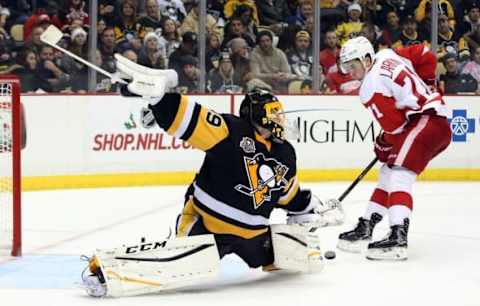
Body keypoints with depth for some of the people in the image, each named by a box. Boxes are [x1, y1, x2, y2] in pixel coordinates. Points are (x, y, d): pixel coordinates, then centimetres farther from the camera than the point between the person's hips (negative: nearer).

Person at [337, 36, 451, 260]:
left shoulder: (371, 86, -14)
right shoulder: (387, 55, 11)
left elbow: (394, 125, -16)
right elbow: (426, 58, 18)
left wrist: (384, 145, 3)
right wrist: (419, 88, 25)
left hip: (426, 121, -11)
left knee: (399, 176, -22)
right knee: (387, 174, 16)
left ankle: (398, 238, -36)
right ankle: (365, 228, 23)